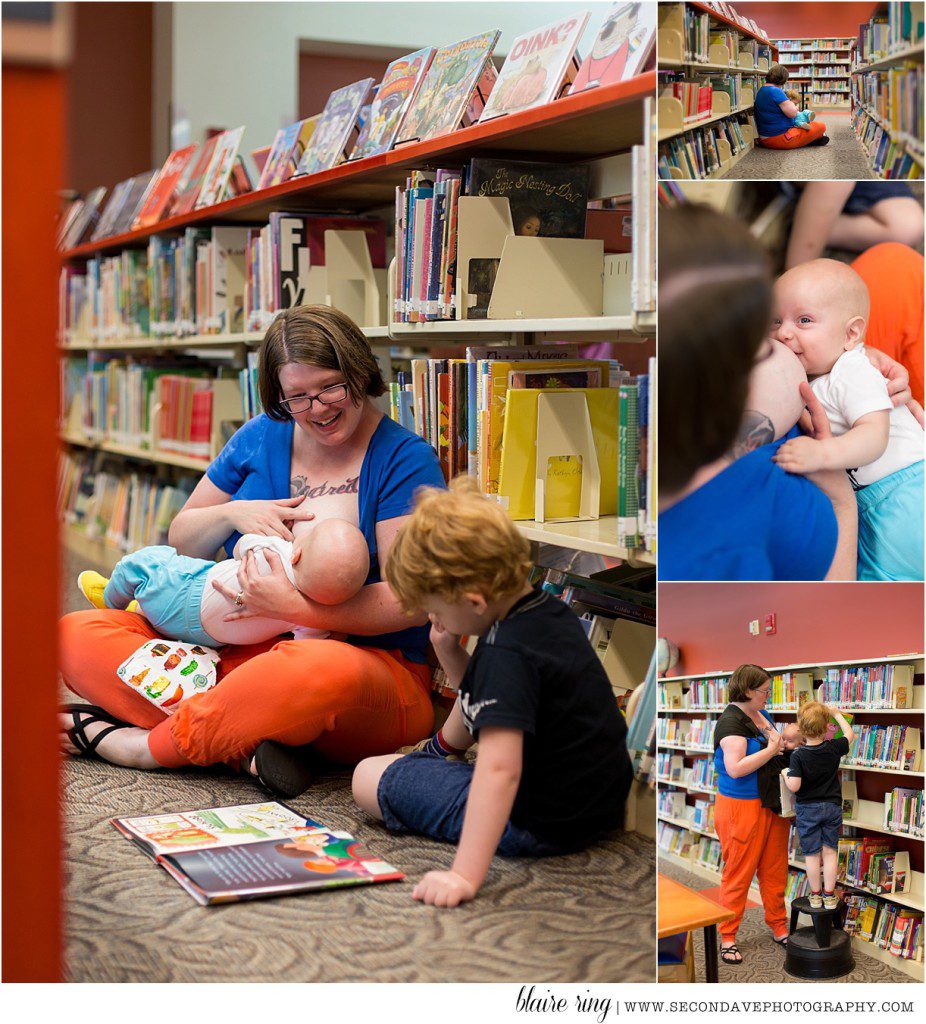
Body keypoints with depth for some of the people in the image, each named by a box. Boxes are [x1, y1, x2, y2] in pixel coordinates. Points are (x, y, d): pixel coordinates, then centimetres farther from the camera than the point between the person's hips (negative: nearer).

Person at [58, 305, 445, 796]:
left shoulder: (405, 458, -5)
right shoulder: (261, 438, 10)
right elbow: (180, 541, 18)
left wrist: (291, 608, -25)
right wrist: (234, 515, -5)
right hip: (234, 651, 5)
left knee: (323, 669, -43)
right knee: (78, 635, -12)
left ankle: (142, 745, -22)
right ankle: (245, 743, -29)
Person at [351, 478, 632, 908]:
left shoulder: (506, 654, -28)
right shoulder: (549, 610, 1)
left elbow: (499, 771, -38)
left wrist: (465, 876, -41)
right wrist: (451, 656, 0)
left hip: (540, 824, -10)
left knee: (369, 778, -4)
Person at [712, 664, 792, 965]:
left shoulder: (762, 715, 9)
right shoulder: (731, 721, -18)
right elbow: (735, 768, -27)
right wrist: (771, 750, -23)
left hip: (773, 805, 8)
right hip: (742, 808, -8)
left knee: (774, 870, 16)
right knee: (738, 873, 1)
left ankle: (779, 928, 29)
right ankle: (727, 938, 12)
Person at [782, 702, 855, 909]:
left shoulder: (797, 756, -18)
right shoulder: (834, 748, -8)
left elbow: (794, 786, -23)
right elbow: (849, 734, 12)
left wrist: (785, 774, -4)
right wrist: (836, 714, 22)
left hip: (807, 809, -2)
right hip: (832, 807, 3)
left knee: (811, 853, 7)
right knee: (830, 851, 9)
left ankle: (815, 895, 16)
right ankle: (829, 896, 12)